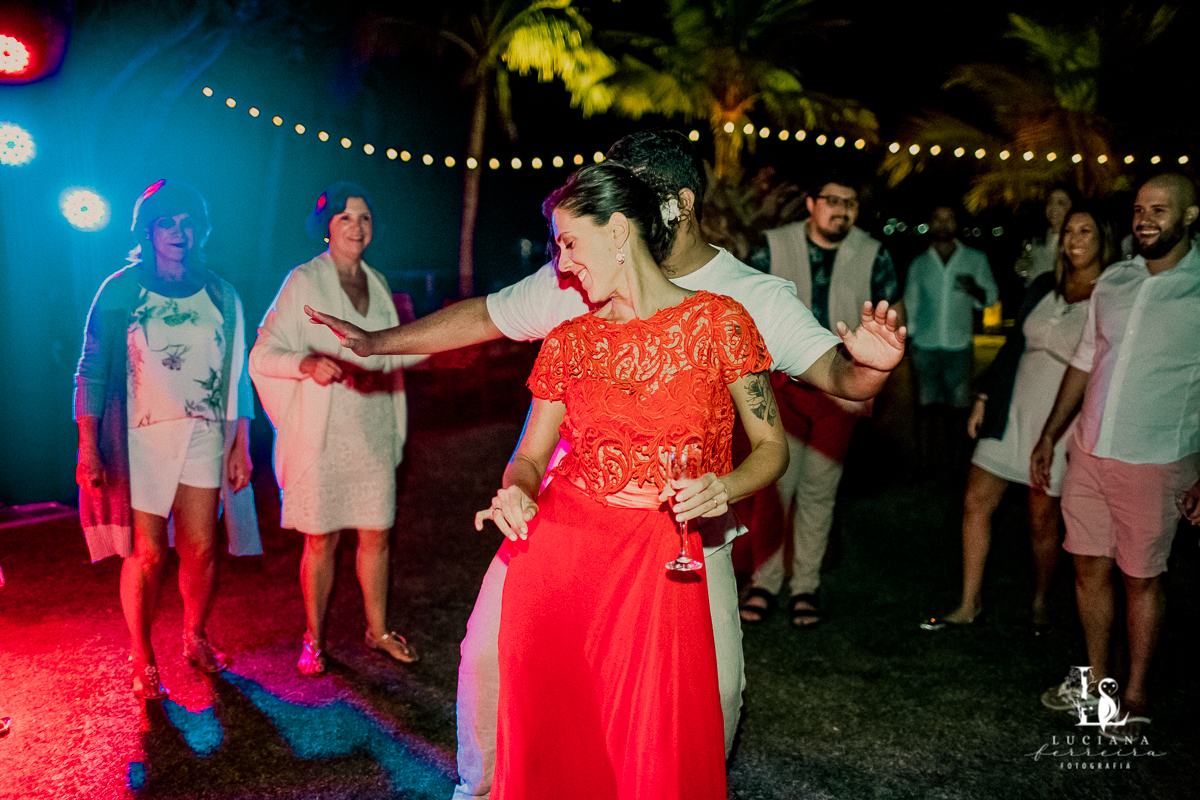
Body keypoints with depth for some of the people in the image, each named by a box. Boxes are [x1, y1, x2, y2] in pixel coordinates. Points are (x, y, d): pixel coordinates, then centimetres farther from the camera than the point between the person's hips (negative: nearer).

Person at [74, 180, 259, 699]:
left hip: (205, 437, 3)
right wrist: (88, 449, -6)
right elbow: (92, 372, 1)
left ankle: (195, 638, 26)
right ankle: (142, 659, 15)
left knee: (201, 548, 4)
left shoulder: (221, 296, 9)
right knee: (147, 554, -2)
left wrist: (241, 446, 6)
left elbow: (236, 377, 10)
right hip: (142, 439, -2)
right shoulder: (120, 291, 2)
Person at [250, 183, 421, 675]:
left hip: (373, 428, 4)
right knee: (321, 540, 3)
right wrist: (306, 363, -28)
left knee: (377, 534, 9)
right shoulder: (303, 281, -4)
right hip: (322, 432, -4)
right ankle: (314, 641, 20)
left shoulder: (377, 283, 11)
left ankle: (377, 630, 26)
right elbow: (262, 356, -8)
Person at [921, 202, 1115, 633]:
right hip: (1012, 412, 5)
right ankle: (969, 605, 15)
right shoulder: (1044, 286, 8)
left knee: (1042, 521, 6)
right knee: (975, 503, 3)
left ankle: (1040, 602, 33)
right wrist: (985, 396, 11)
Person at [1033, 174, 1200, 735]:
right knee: (1089, 568, 12)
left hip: (1154, 462, -5)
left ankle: (1136, 695, 25)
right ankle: (1095, 680, 30)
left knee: (1142, 578, 7)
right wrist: (1049, 436, 14)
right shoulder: (1112, 280, 7)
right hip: (1089, 453, 5)